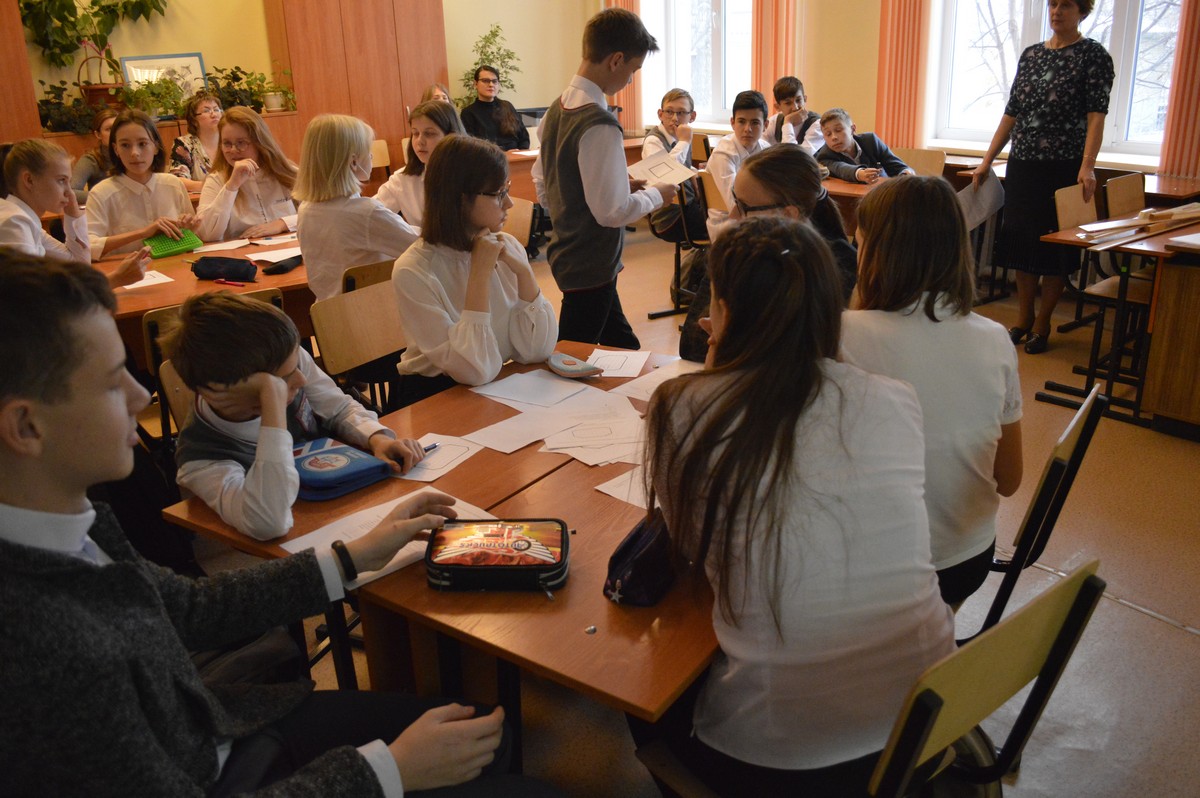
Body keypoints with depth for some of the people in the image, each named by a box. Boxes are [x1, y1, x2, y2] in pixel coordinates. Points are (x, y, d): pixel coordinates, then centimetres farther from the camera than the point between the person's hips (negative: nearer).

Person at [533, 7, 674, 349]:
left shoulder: (557, 109, 4)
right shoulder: (599, 125, -24)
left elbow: (542, 184, 11)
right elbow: (612, 211, -25)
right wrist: (656, 195, -7)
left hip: (566, 253, 9)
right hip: (591, 266, -9)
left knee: (624, 347, 20)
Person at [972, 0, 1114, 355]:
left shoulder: (1094, 55, -4)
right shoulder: (1031, 54, 11)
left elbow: (1096, 116, -13)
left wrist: (1087, 166, -25)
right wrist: (987, 160, 9)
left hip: (1064, 166, -5)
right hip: (1023, 165, 5)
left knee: (1054, 245, 2)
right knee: (1021, 239, 9)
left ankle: (1042, 323, 13)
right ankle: (1023, 316, 23)